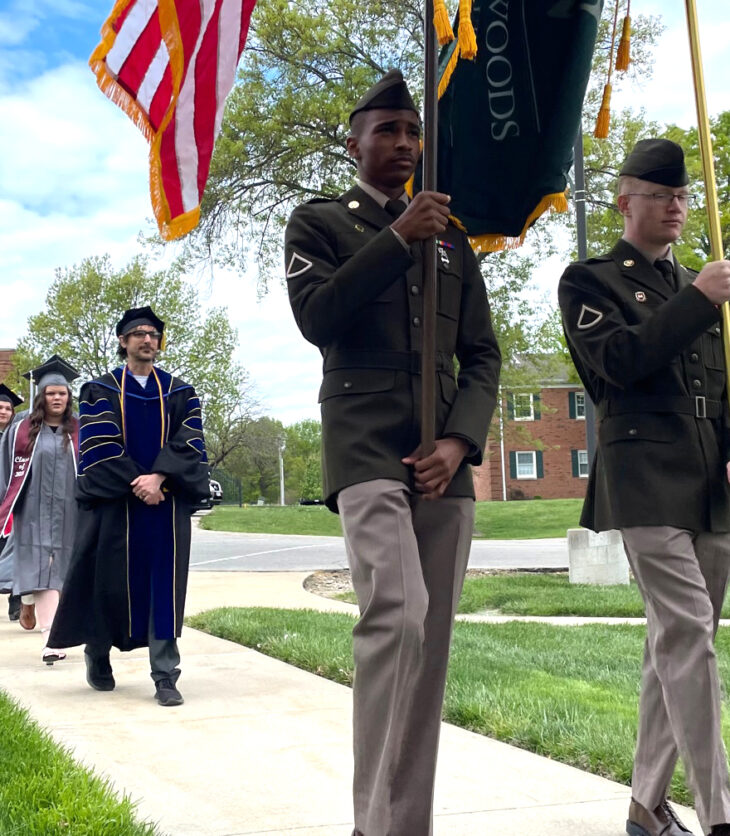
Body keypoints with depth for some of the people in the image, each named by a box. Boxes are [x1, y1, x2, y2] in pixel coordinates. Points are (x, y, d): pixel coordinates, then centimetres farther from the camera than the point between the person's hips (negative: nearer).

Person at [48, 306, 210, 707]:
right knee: (110, 580, 5)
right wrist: (137, 484, -17)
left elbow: (188, 444, -2)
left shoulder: (180, 393, 11)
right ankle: (97, 652, 30)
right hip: (113, 503, -1)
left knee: (165, 585, -4)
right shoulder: (99, 391, 6)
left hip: (167, 502, 1)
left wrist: (159, 477, -18)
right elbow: (99, 446, -7)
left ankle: (165, 675, -1)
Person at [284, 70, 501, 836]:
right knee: (397, 615, -23)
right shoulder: (318, 221, 10)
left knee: (431, 640, 3)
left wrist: (459, 442, -4)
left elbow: (482, 357, 13)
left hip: (444, 459, 5)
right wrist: (397, 240, -11)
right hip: (367, 450, -4)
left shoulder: (452, 240, 20)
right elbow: (317, 318, -8)